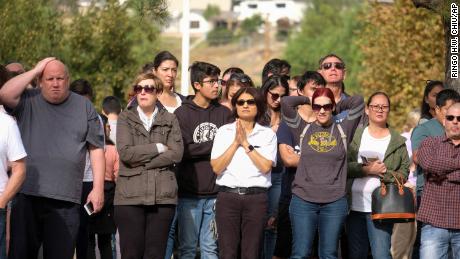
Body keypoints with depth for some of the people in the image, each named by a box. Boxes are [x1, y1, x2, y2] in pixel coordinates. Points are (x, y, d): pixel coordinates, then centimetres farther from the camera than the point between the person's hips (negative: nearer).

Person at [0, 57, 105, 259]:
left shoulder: (84, 107, 12)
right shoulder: (28, 102, 8)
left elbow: (96, 148, 10)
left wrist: (98, 188, 3)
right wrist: (35, 70, -5)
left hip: (66, 200, 1)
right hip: (27, 195, -1)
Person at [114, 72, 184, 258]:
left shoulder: (170, 120, 12)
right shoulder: (125, 118, 9)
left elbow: (177, 153, -3)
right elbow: (125, 152, -6)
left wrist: (141, 162, -7)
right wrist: (158, 148, -3)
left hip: (162, 195, 1)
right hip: (130, 194, -1)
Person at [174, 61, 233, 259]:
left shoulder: (224, 113, 10)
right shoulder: (182, 113, 0)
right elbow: (183, 150, -10)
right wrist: (215, 145, -7)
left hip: (215, 192, 3)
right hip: (190, 193, -3)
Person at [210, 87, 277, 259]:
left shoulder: (267, 134, 8)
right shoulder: (224, 131, 10)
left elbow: (266, 166, -7)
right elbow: (216, 167, -1)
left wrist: (246, 143, -5)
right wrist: (236, 142, -5)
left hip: (256, 197, 0)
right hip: (227, 195, 0)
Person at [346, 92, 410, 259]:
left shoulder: (398, 142, 8)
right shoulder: (355, 136, 8)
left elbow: (404, 173, 2)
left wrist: (384, 172, -15)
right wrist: (367, 170, -14)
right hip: (355, 205, 2)